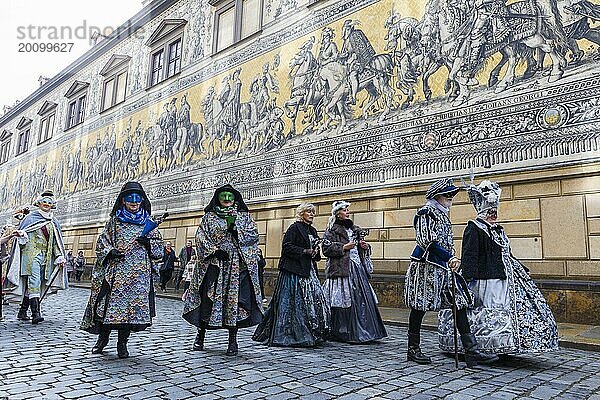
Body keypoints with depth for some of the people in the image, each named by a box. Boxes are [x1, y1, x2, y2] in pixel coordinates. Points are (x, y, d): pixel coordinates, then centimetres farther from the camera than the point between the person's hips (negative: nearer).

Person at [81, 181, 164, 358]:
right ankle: (102, 338, 22)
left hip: (139, 273, 1)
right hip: (116, 271, 0)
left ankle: (122, 343, 13)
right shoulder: (114, 221, 10)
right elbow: (102, 242, 9)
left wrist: (148, 242, -8)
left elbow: (159, 248, 11)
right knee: (110, 303, -1)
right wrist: (110, 252, -9)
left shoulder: (148, 222, 11)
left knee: (133, 304, -1)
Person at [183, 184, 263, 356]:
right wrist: (214, 251, -13)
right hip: (213, 264, 0)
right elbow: (201, 237, 1)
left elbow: (254, 234, 1)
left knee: (234, 299, -4)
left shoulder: (244, 216, 14)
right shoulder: (209, 216, 12)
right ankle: (201, 333, 17)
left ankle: (233, 340, 5)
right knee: (209, 298, -3)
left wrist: (236, 229, -13)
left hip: (237, 265, 0)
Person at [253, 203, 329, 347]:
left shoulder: (312, 231, 19)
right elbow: (287, 247, -14)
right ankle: (288, 334, 2)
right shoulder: (294, 228, -6)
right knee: (295, 302, -7)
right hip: (294, 271, -8)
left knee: (316, 300, 3)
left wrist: (315, 252, 4)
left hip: (309, 271, 8)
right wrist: (304, 251, -16)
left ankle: (313, 333, 12)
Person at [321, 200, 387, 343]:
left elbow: (361, 246, 28)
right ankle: (343, 333, 3)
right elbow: (326, 249, -8)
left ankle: (365, 331, 9)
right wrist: (344, 248, -15)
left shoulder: (355, 229, 20)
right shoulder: (332, 230, 0)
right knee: (345, 300, -8)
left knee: (363, 298, 1)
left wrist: (365, 246, 6)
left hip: (359, 267, 6)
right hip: (341, 268, -6)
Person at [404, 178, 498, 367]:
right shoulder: (426, 213, -8)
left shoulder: (443, 215, 19)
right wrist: (450, 257, -24)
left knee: (459, 304, 1)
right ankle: (413, 349, 12)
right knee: (419, 307, 1)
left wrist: (451, 259, 24)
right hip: (426, 266, -9)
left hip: (443, 266, 9)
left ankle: (471, 351, 2)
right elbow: (428, 241, -19)